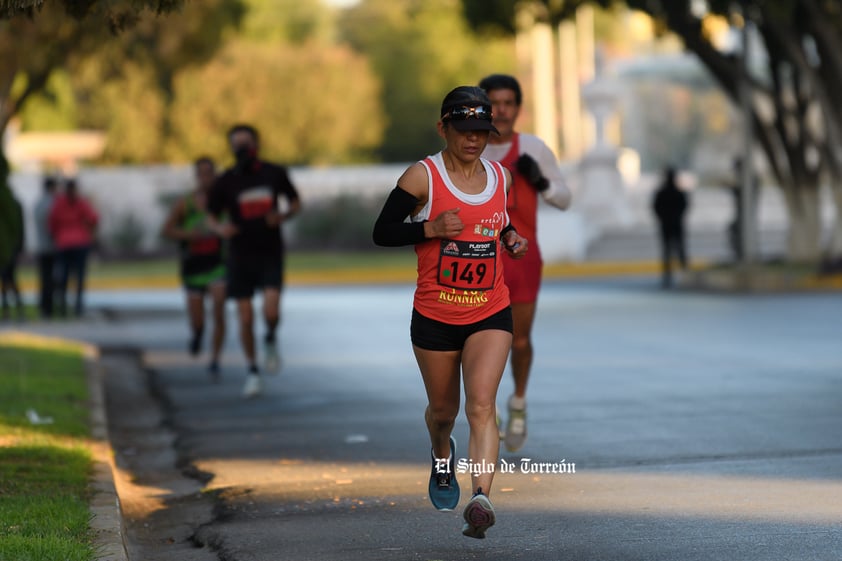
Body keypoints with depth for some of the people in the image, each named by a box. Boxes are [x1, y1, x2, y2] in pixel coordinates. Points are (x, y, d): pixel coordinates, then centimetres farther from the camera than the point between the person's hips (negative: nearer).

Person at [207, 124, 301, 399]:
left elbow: (295, 203, 12)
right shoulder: (225, 181, -3)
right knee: (245, 319, 0)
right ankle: (253, 371, 17)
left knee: (271, 310, -19)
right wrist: (220, 227, -18)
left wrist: (283, 216, -10)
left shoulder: (275, 173, -2)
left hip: (271, 253, 0)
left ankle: (270, 340, 15)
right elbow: (212, 216, 5)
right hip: (240, 255, 1)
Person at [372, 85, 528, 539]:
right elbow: (381, 232, -8)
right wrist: (430, 228, -23)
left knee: (482, 404, -17)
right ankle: (442, 458, 50)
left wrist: (510, 238, 3)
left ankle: (481, 498, -28)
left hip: (491, 313, 1)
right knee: (443, 408, 15)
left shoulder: (500, 176, 5)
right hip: (435, 316, -1)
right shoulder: (423, 176, -9)